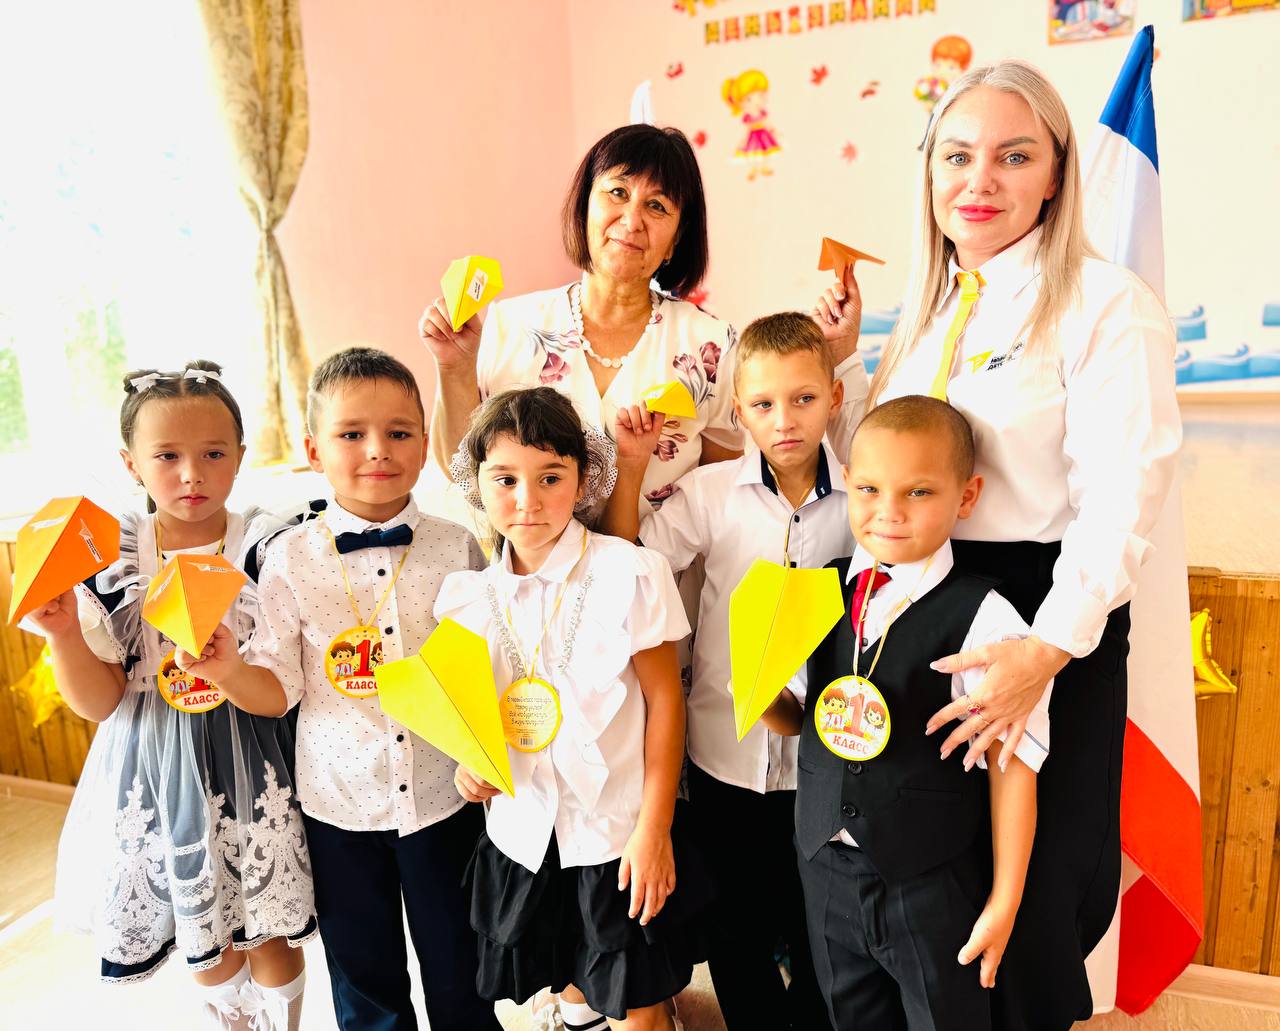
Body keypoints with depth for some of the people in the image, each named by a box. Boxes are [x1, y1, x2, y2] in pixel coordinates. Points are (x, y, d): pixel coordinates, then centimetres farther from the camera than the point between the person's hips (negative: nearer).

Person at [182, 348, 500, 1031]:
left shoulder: (457, 548, -6)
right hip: (340, 802, 0)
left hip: (442, 797, 0)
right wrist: (229, 671, -25)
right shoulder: (289, 558, -8)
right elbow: (279, 687, -5)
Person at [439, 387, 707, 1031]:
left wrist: (655, 828, -13)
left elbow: (664, 697, -12)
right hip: (523, 828, 4)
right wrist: (468, 761, -7)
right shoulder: (469, 595, -3)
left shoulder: (629, 574, -17)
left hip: (617, 830, -4)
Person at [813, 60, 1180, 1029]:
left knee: (1030, 900, 10)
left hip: (1046, 620, -6)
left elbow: (1119, 502, -17)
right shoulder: (931, 308, 10)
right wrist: (836, 365, 2)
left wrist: (1048, 648, -26)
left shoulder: (1109, 306, -10)